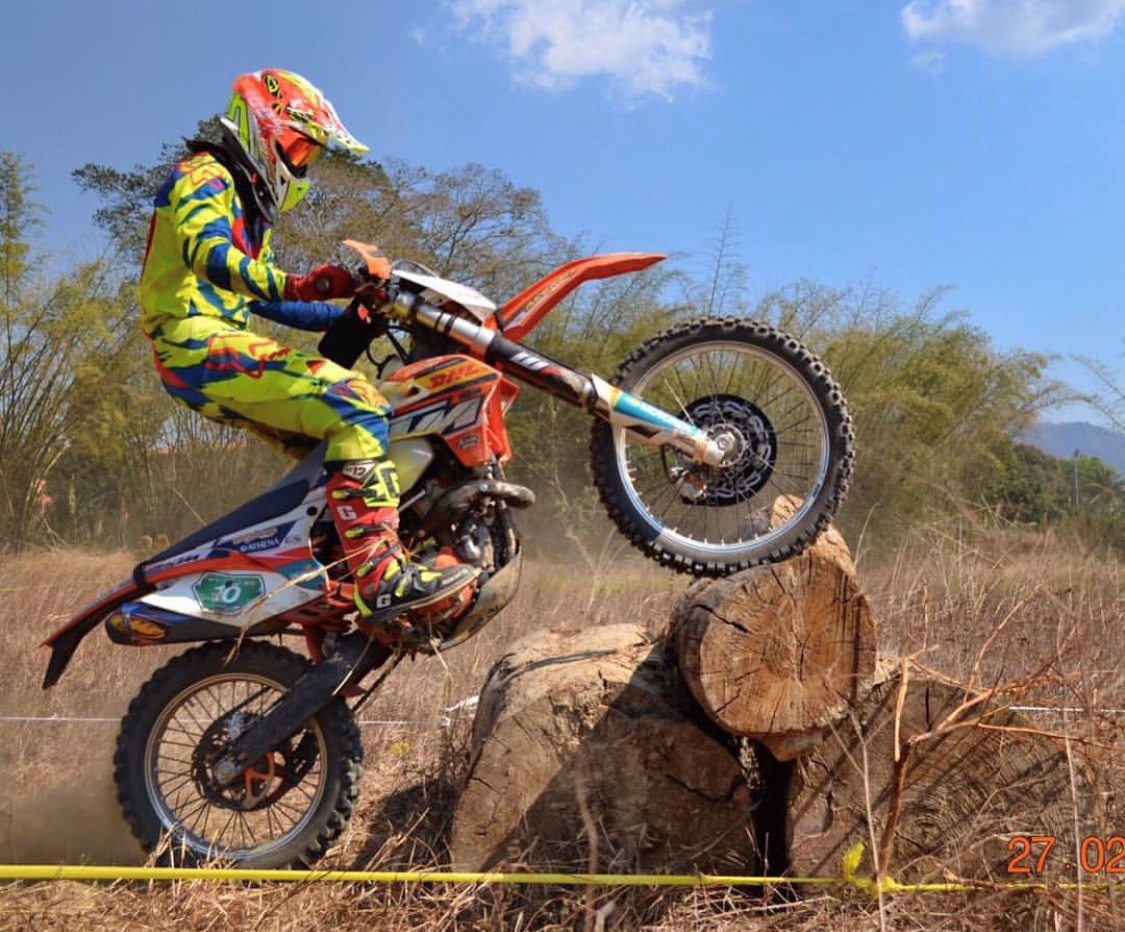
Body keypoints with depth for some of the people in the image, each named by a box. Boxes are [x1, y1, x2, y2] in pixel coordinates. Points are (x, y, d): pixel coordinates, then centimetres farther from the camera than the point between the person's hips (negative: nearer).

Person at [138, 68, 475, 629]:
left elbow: (265, 299, 29)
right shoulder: (204, 177, -3)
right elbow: (211, 255, -24)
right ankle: (380, 576, -33)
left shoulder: (248, 201, 28)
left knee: (337, 446, 12)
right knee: (354, 405, -25)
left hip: (222, 350, 10)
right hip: (200, 344, -10)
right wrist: (305, 286, -37)